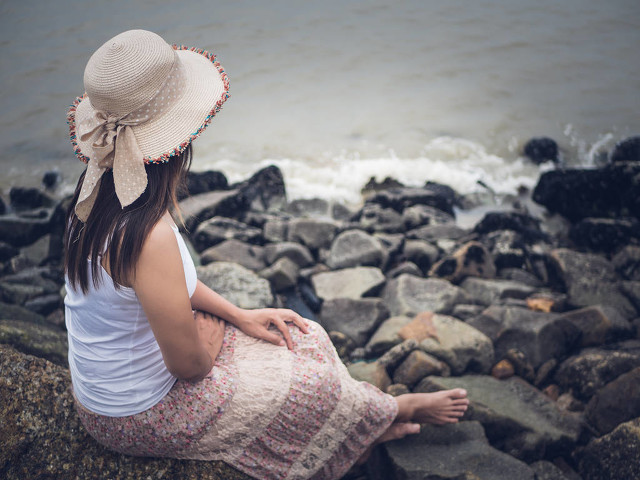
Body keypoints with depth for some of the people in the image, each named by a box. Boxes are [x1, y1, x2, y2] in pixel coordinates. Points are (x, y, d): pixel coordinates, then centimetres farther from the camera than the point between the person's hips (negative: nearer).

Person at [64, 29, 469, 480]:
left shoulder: (103, 184, -7)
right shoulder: (149, 236, -37)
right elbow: (189, 363, -25)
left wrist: (239, 315, 5)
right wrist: (213, 335, -4)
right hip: (137, 417, -8)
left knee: (301, 337, 11)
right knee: (314, 385, 2)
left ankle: (365, 422, 32)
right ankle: (387, 410, 33)